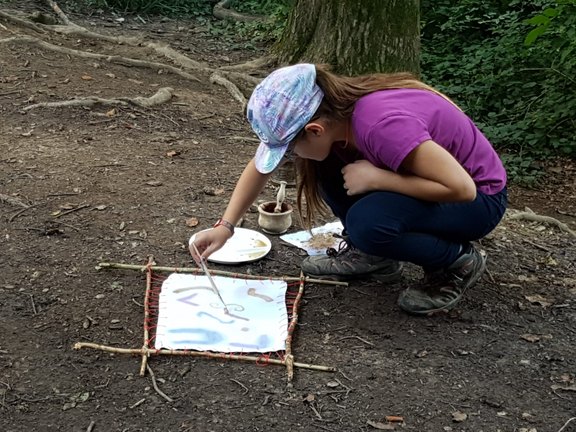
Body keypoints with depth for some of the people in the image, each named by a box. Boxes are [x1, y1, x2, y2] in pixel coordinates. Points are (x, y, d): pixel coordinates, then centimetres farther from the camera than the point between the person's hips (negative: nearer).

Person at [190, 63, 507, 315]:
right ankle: (369, 255, 7)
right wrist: (224, 227, -8)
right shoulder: (330, 113, -13)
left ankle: (458, 262, -4)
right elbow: (261, 166, -1)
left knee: (368, 221, -31)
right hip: (429, 180, 7)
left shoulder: (383, 125, -36)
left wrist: (375, 178, -29)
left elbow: (461, 188, -34)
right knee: (328, 163, -9)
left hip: (479, 195, -7)